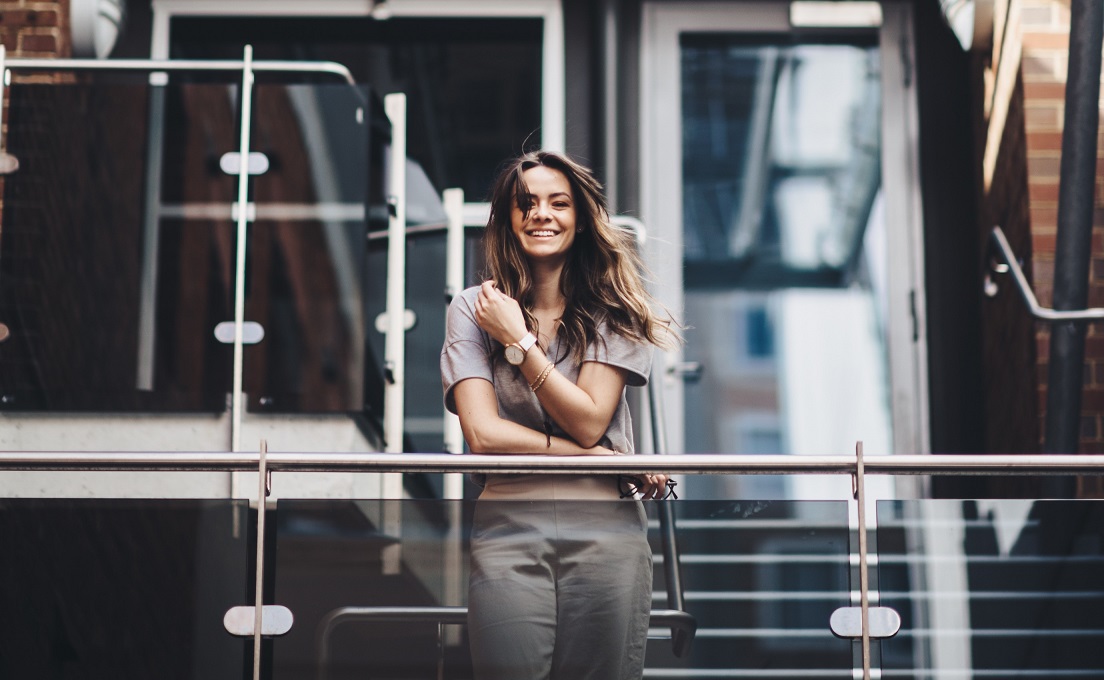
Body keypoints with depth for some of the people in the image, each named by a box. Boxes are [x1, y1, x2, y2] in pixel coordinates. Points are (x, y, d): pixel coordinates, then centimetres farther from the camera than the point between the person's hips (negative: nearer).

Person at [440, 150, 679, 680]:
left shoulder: (613, 311, 6)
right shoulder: (474, 309, 5)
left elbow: (588, 422, -5)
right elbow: (483, 434, -5)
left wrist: (519, 341, -7)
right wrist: (600, 458, -8)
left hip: (605, 530, 1)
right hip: (509, 529, 0)